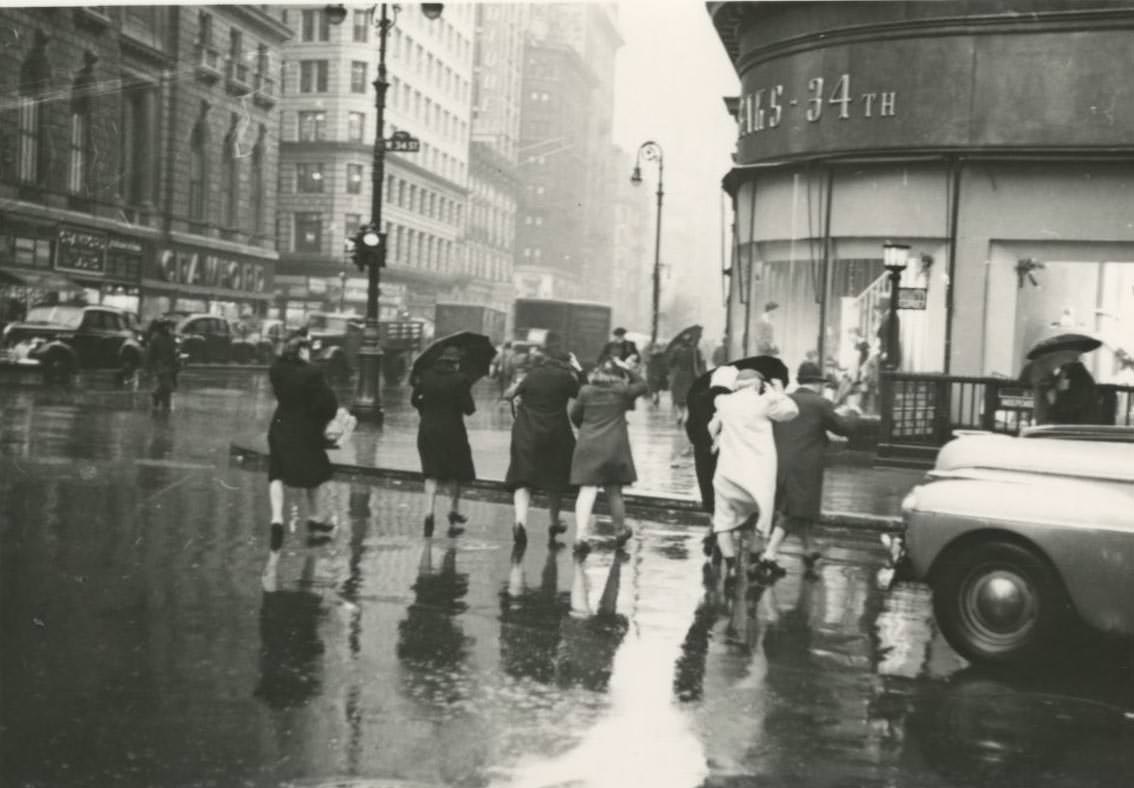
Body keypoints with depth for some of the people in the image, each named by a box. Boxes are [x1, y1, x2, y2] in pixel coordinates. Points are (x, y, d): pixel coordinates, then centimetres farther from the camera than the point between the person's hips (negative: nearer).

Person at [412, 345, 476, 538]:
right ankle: (454, 512, 20)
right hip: (452, 432, -3)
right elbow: (469, 409, -13)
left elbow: (414, 400, 8)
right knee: (457, 473, 16)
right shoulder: (460, 379, -11)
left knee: (432, 474, 6)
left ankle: (429, 512, -10)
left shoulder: (426, 376, 1)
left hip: (427, 431, 3)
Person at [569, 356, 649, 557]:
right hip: (614, 447, 0)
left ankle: (580, 536, -19)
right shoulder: (621, 391, -3)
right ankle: (620, 530, 33)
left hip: (588, 446, 0)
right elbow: (642, 385, 13)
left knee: (587, 491, -6)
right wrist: (627, 369, 12)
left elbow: (574, 415, 10)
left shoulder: (586, 391, 0)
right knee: (614, 491, 15)